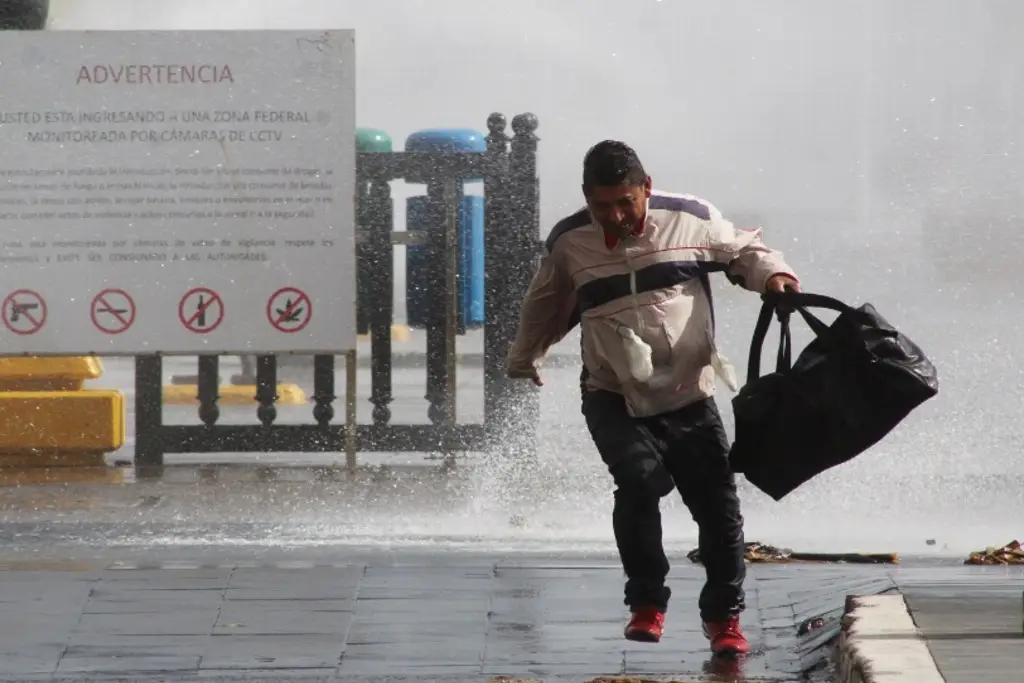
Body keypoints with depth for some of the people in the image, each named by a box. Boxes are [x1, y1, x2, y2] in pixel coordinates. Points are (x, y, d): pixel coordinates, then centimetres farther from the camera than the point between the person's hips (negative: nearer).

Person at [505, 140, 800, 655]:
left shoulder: (691, 220, -4)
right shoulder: (569, 242, 0)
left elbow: (743, 250, 13)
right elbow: (546, 301, 20)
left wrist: (772, 274, -9)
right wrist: (523, 358, 34)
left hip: (690, 396, 1)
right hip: (614, 401, -1)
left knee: (717, 501, -2)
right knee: (640, 478, -25)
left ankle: (724, 616, 16)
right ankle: (646, 604, -9)